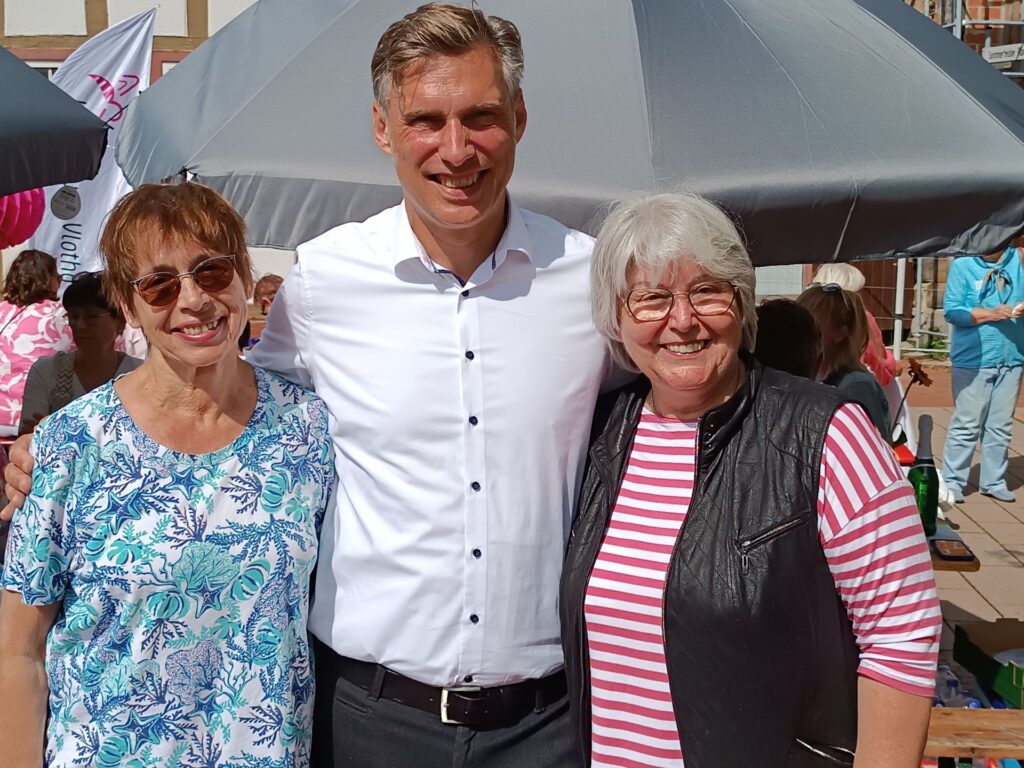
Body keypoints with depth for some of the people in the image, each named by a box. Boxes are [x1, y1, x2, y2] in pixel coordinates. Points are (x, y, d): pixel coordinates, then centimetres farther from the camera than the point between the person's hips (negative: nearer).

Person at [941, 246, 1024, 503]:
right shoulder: (962, 265, -5)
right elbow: (951, 311, -10)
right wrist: (991, 314, -19)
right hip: (973, 360, -4)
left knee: (1001, 427, 11)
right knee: (966, 425, -1)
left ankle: (993, 481, 21)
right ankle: (952, 481, 8)